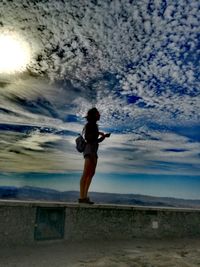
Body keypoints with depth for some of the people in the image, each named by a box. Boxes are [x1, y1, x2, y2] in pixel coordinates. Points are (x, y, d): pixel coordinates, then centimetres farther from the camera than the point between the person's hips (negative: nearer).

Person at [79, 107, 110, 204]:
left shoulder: (94, 126, 22)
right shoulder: (89, 125, -3)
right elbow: (86, 138, -14)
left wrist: (104, 136, 13)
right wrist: (98, 133, -19)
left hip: (93, 151, 9)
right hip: (89, 150, -9)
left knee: (91, 173, 5)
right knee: (86, 174, -14)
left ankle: (85, 196, 7)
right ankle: (82, 197, -14)